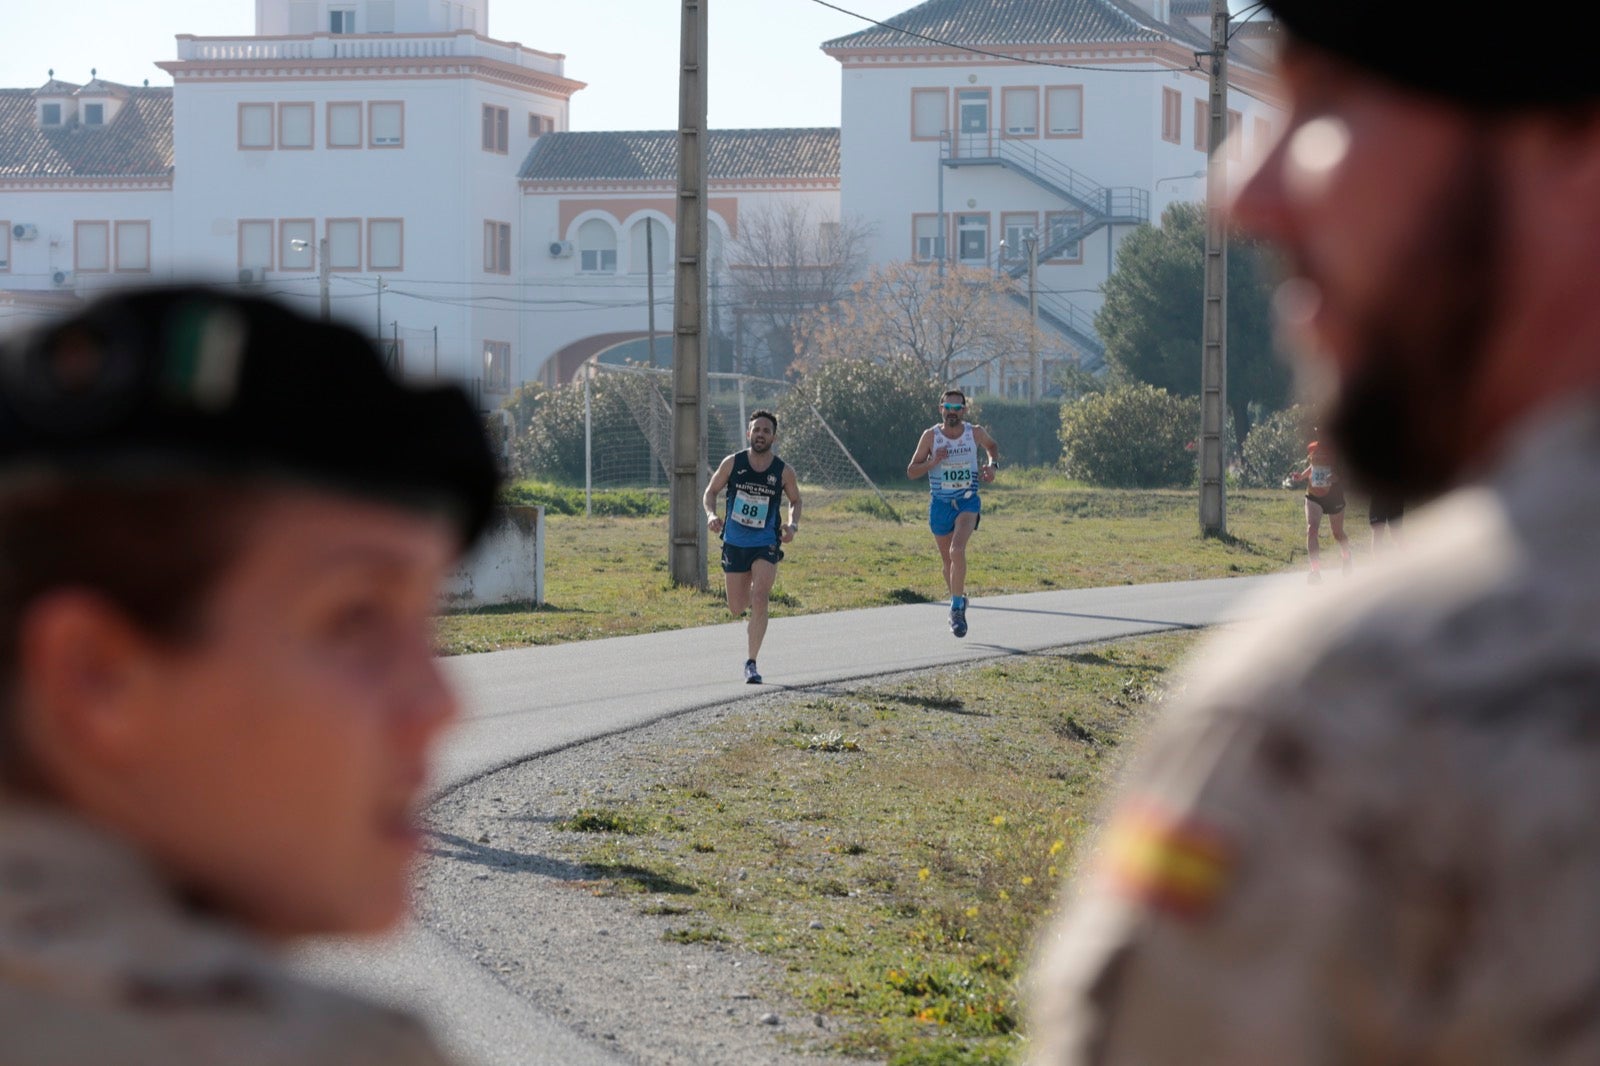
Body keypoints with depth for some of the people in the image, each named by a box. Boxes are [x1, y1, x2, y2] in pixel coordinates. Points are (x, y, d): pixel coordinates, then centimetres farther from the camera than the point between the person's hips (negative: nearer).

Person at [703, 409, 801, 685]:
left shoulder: (784, 472, -6)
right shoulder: (732, 464, -6)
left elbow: (795, 500, 11)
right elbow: (711, 491, 6)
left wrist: (793, 525, -8)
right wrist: (711, 514, -14)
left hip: (766, 545, -2)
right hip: (734, 544, 2)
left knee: (759, 599, -21)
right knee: (737, 609, 8)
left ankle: (751, 663, -14)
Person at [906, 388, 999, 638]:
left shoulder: (975, 433, -3)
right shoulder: (931, 436, -5)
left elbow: (992, 446, 21)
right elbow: (911, 472, -2)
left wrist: (993, 465, 1)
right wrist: (933, 462, -20)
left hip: (968, 502, -2)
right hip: (940, 504, 2)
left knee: (957, 551, -25)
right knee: (947, 560, 11)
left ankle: (957, 607, -20)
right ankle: (959, 599, 35)